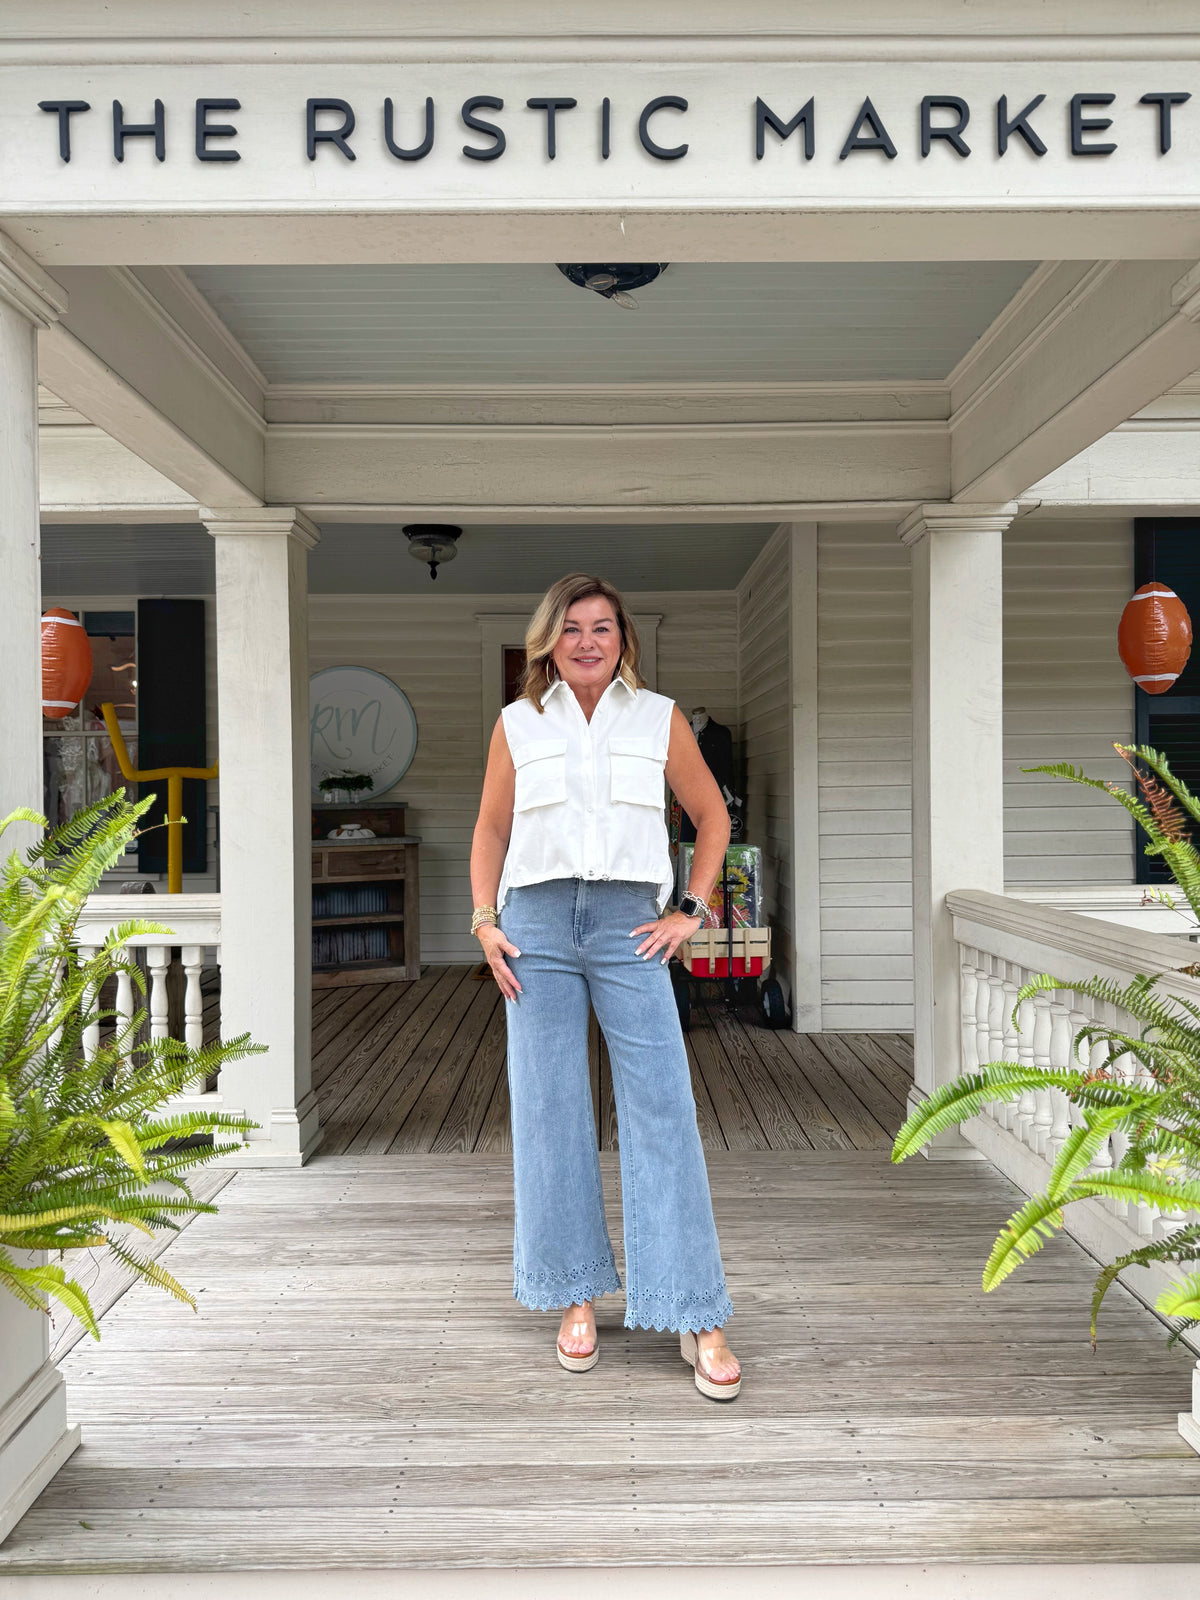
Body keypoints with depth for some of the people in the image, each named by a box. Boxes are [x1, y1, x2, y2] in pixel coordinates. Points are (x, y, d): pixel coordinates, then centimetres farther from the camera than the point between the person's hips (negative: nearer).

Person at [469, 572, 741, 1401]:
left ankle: (699, 1318, 5)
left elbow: (712, 816, 14)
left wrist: (693, 912, 4)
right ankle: (578, 1298, 21)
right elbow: (491, 830, 16)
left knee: (662, 1112, -4)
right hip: (538, 923, 2)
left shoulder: (661, 718, 9)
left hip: (630, 925, -1)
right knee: (549, 1113, 5)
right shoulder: (517, 724, 11)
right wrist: (485, 921, 4)